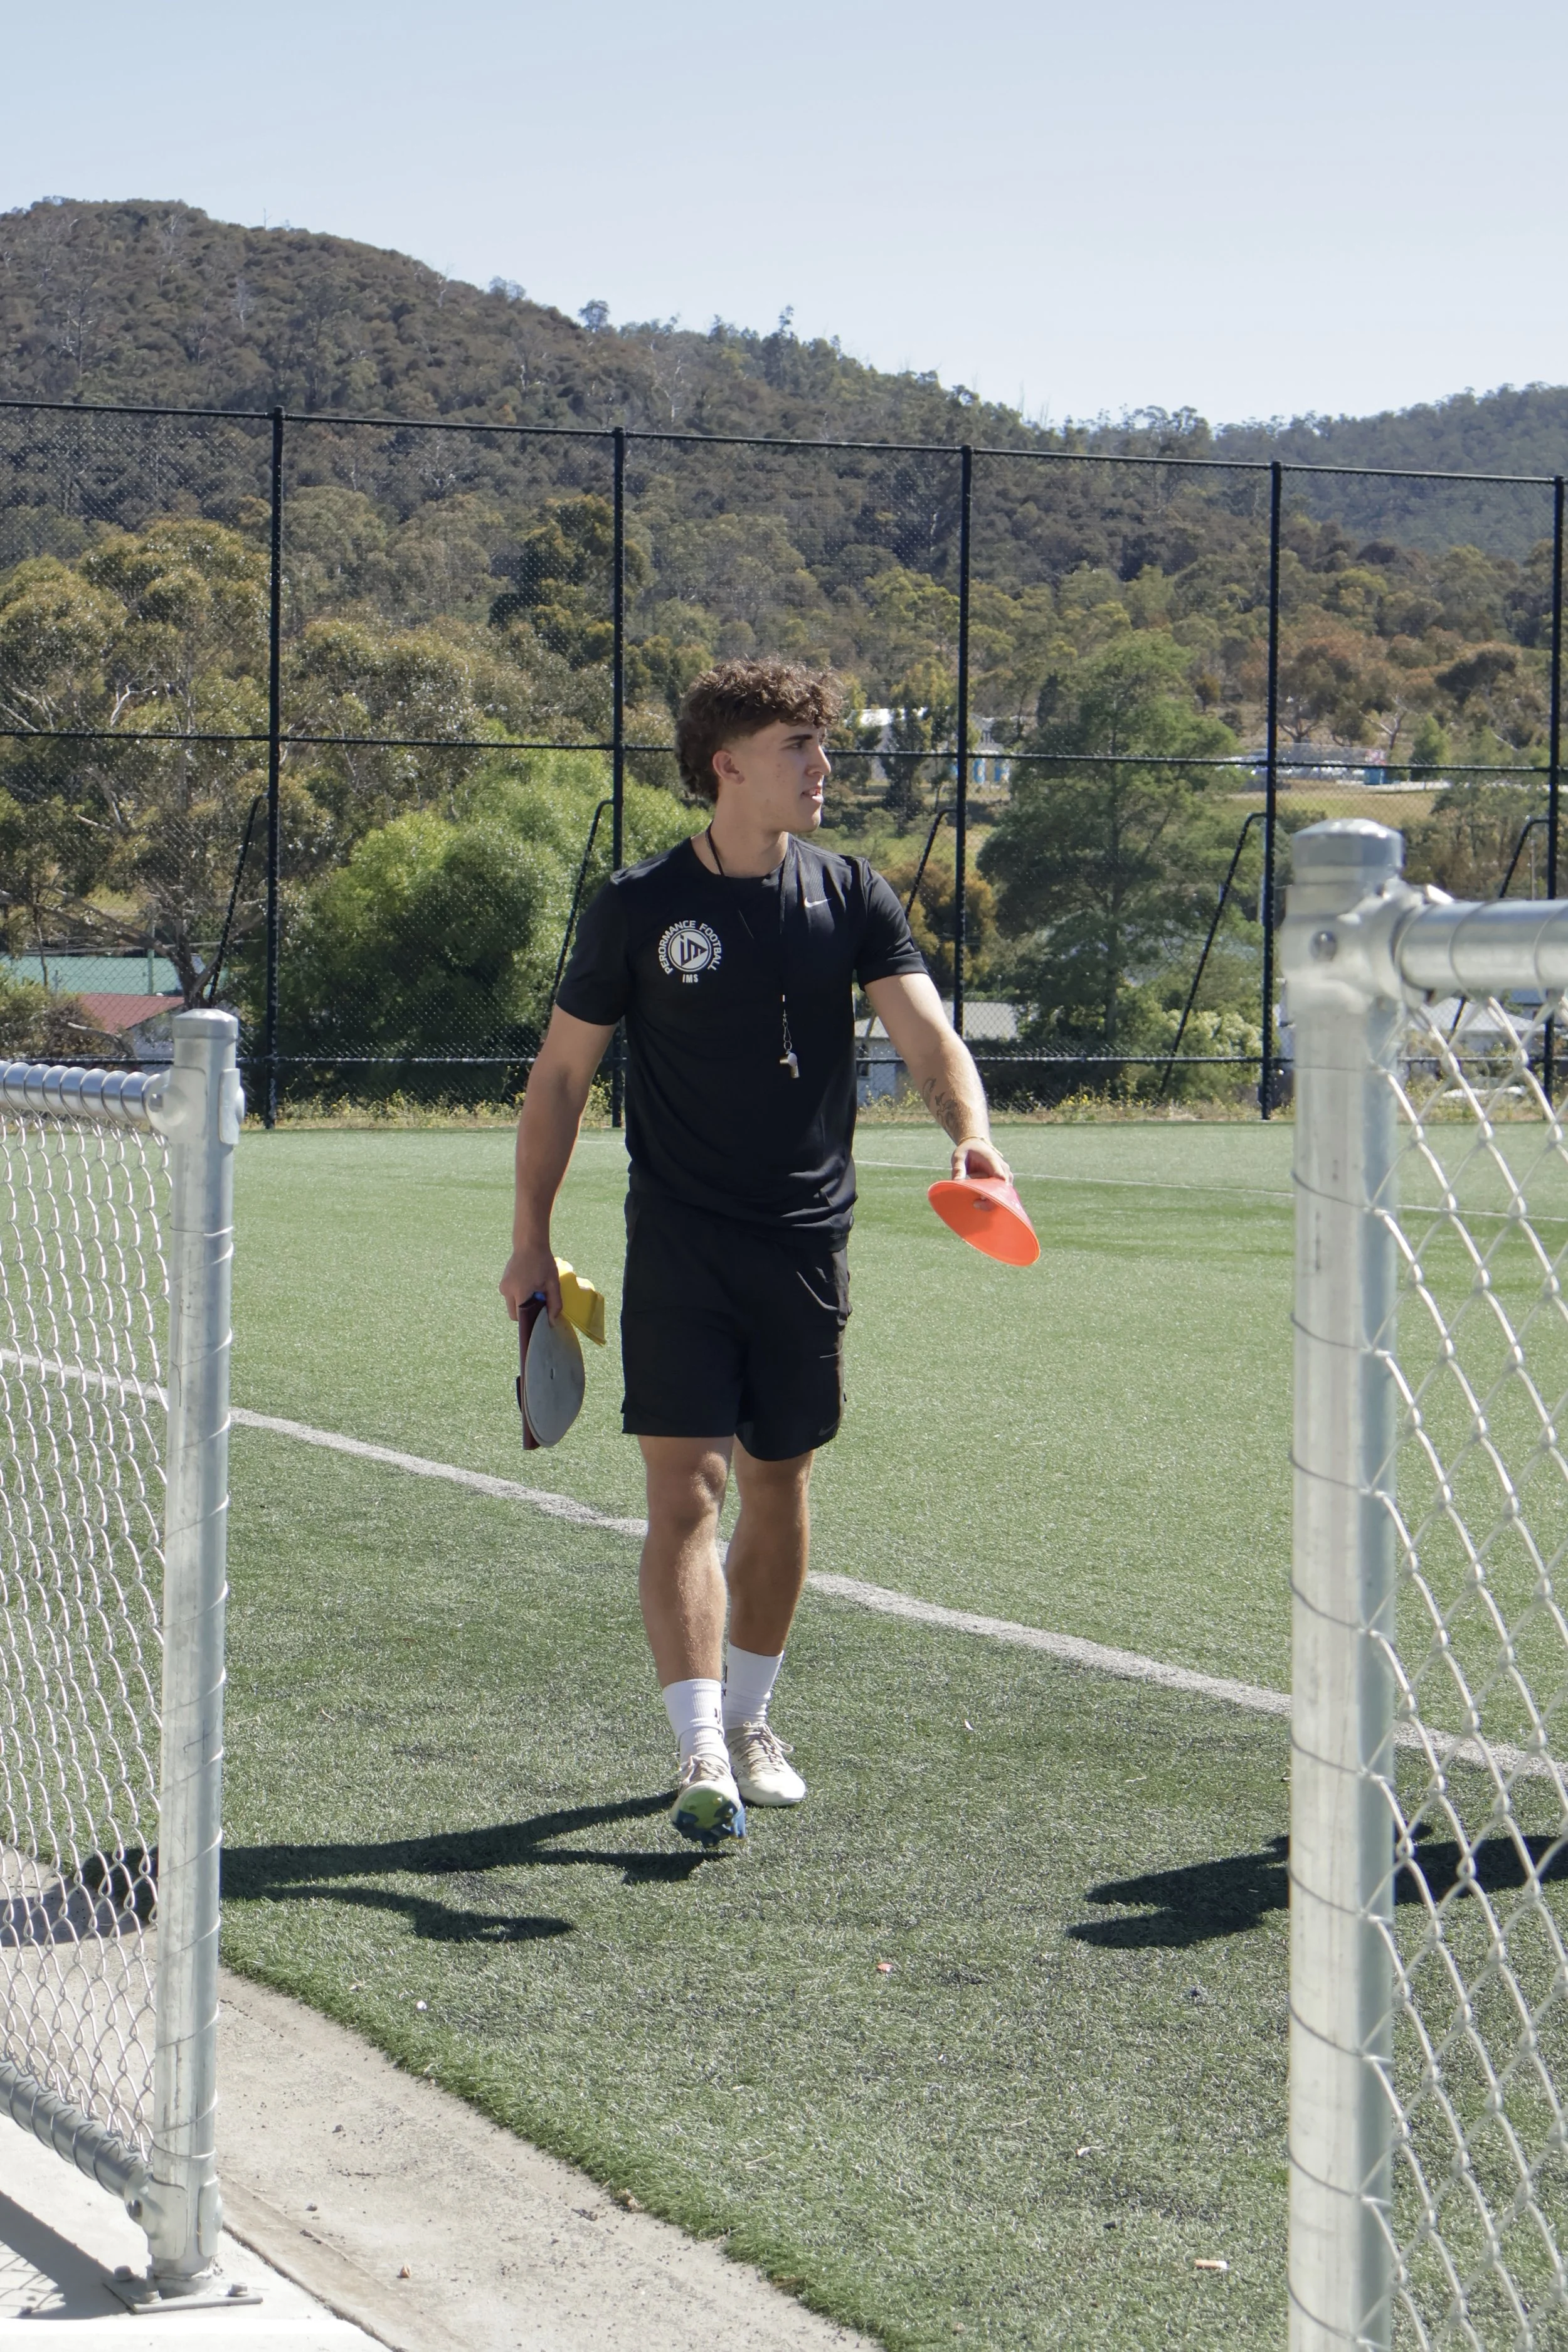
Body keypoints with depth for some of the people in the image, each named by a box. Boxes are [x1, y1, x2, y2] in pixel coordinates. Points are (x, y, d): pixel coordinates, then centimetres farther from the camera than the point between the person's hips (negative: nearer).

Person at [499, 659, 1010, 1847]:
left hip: (807, 1244, 3)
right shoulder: (639, 908, -4)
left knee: (781, 1485, 13)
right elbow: (561, 1075, 3)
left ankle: (750, 1719, 30)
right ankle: (702, 1755, -15)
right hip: (679, 1246, -3)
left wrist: (971, 1130, -30)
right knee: (687, 1489, -11)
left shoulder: (852, 895, 2)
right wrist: (532, 1242, 0)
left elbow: (927, 1031, -9)